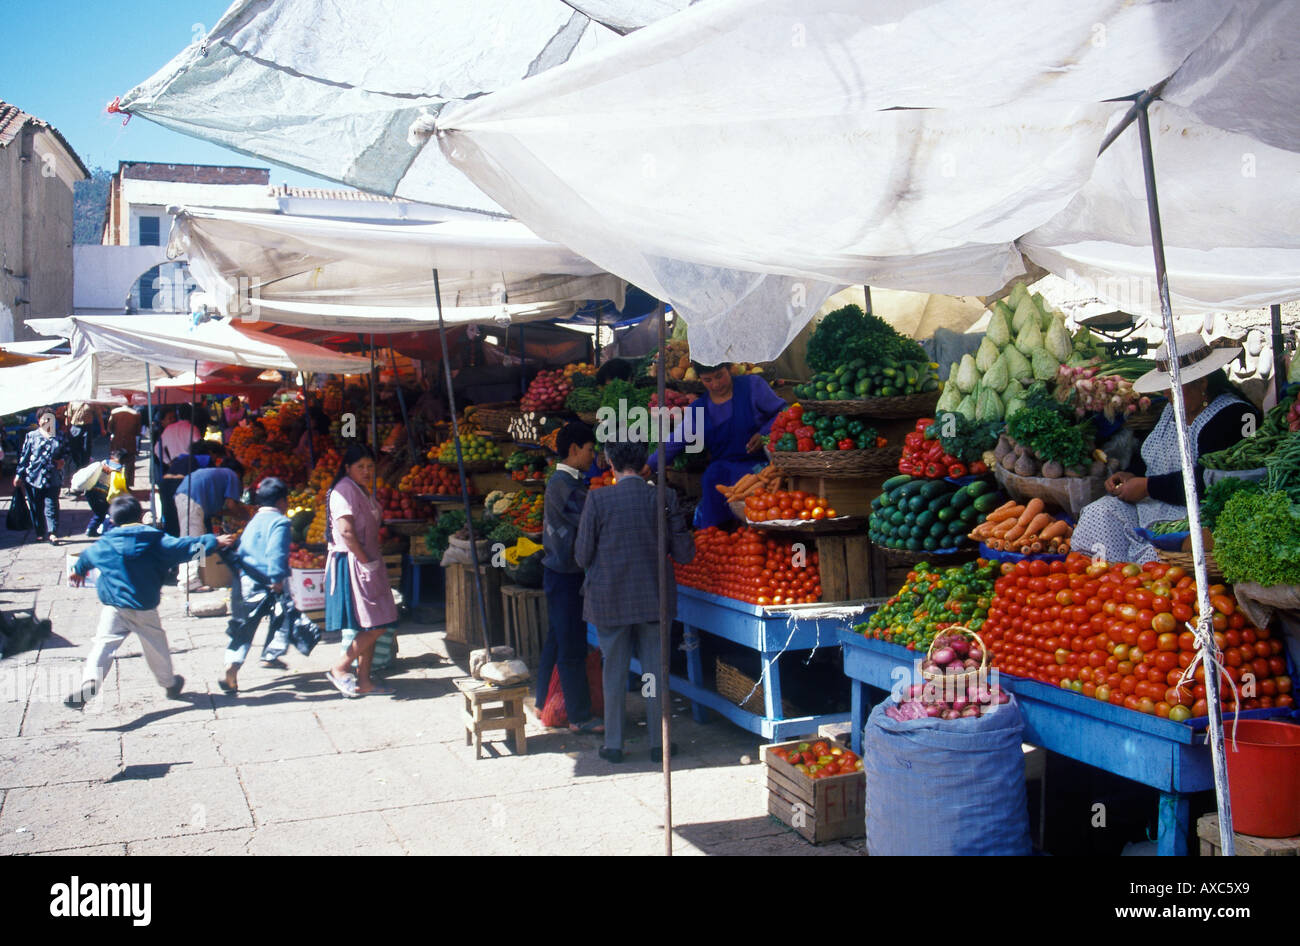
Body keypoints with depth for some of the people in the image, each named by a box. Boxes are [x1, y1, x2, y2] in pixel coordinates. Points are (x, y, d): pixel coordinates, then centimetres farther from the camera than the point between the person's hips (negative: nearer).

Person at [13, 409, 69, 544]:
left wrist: (62, 460, 2)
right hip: (34, 476, 0)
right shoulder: (32, 436, 6)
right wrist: (18, 474, 4)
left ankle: (52, 534, -13)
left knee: (51, 505, -8)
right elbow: (24, 456, 7)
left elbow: (66, 450, 24)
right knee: (36, 507, 6)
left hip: (53, 478, 0)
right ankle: (40, 533, 15)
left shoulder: (59, 437, 10)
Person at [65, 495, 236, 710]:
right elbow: (183, 547, -3)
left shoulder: (105, 545, 6)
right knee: (156, 645, 15)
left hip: (114, 607, 0)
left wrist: (78, 572, 49)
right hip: (145, 608, 0)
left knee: (103, 644, -6)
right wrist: (214, 541, 7)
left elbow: (86, 557, 26)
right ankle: (169, 684, 31)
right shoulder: (156, 540, -1)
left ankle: (89, 682, -29)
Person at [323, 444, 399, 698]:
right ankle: (339, 669, 0)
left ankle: (363, 681, 15)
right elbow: (346, 532, -21)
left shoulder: (363, 491, 17)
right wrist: (367, 562, -18)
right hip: (352, 565, -10)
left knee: (370, 628, 10)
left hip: (366, 564, 10)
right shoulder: (345, 489, -13)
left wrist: (373, 562, 13)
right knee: (375, 624, -10)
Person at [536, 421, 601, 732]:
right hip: (565, 574, -10)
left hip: (562, 570, 10)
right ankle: (580, 717, 0)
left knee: (557, 640, 18)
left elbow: (583, 521, 14)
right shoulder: (562, 483, -17)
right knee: (572, 647, -5)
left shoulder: (569, 481, 14)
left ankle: (545, 703, 28)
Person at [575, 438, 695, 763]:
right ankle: (659, 743, 19)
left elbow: (582, 557, -7)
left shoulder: (598, 499, -11)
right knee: (656, 672, 12)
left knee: (614, 673, 11)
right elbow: (685, 553, -3)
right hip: (653, 599, 1)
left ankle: (613, 745, 19)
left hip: (610, 600, -1)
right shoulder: (664, 498, -7)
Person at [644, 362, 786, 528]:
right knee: (711, 478, -30)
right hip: (723, 465, 3)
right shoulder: (698, 409, 14)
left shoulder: (752, 385, 5)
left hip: (758, 462, -3)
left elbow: (782, 412, 6)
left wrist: (764, 434, -12)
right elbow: (677, 440, 13)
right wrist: (651, 465, 1)